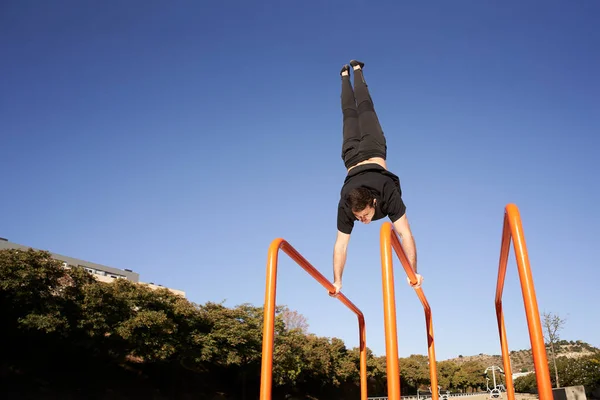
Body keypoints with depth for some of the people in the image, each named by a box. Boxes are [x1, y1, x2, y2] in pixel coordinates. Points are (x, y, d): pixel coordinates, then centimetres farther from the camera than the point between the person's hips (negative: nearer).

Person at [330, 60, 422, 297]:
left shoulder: (389, 196, -43)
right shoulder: (346, 206, -38)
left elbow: (406, 235, -39)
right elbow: (341, 245, -32)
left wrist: (413, 272, -38)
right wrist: (337, 281, -29)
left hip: (374, 150, 0)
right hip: (353, 157, 0)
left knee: (365, 106, 23)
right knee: (350, 113, 26)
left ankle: (356, 69, 46)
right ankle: (346, 74, 51)